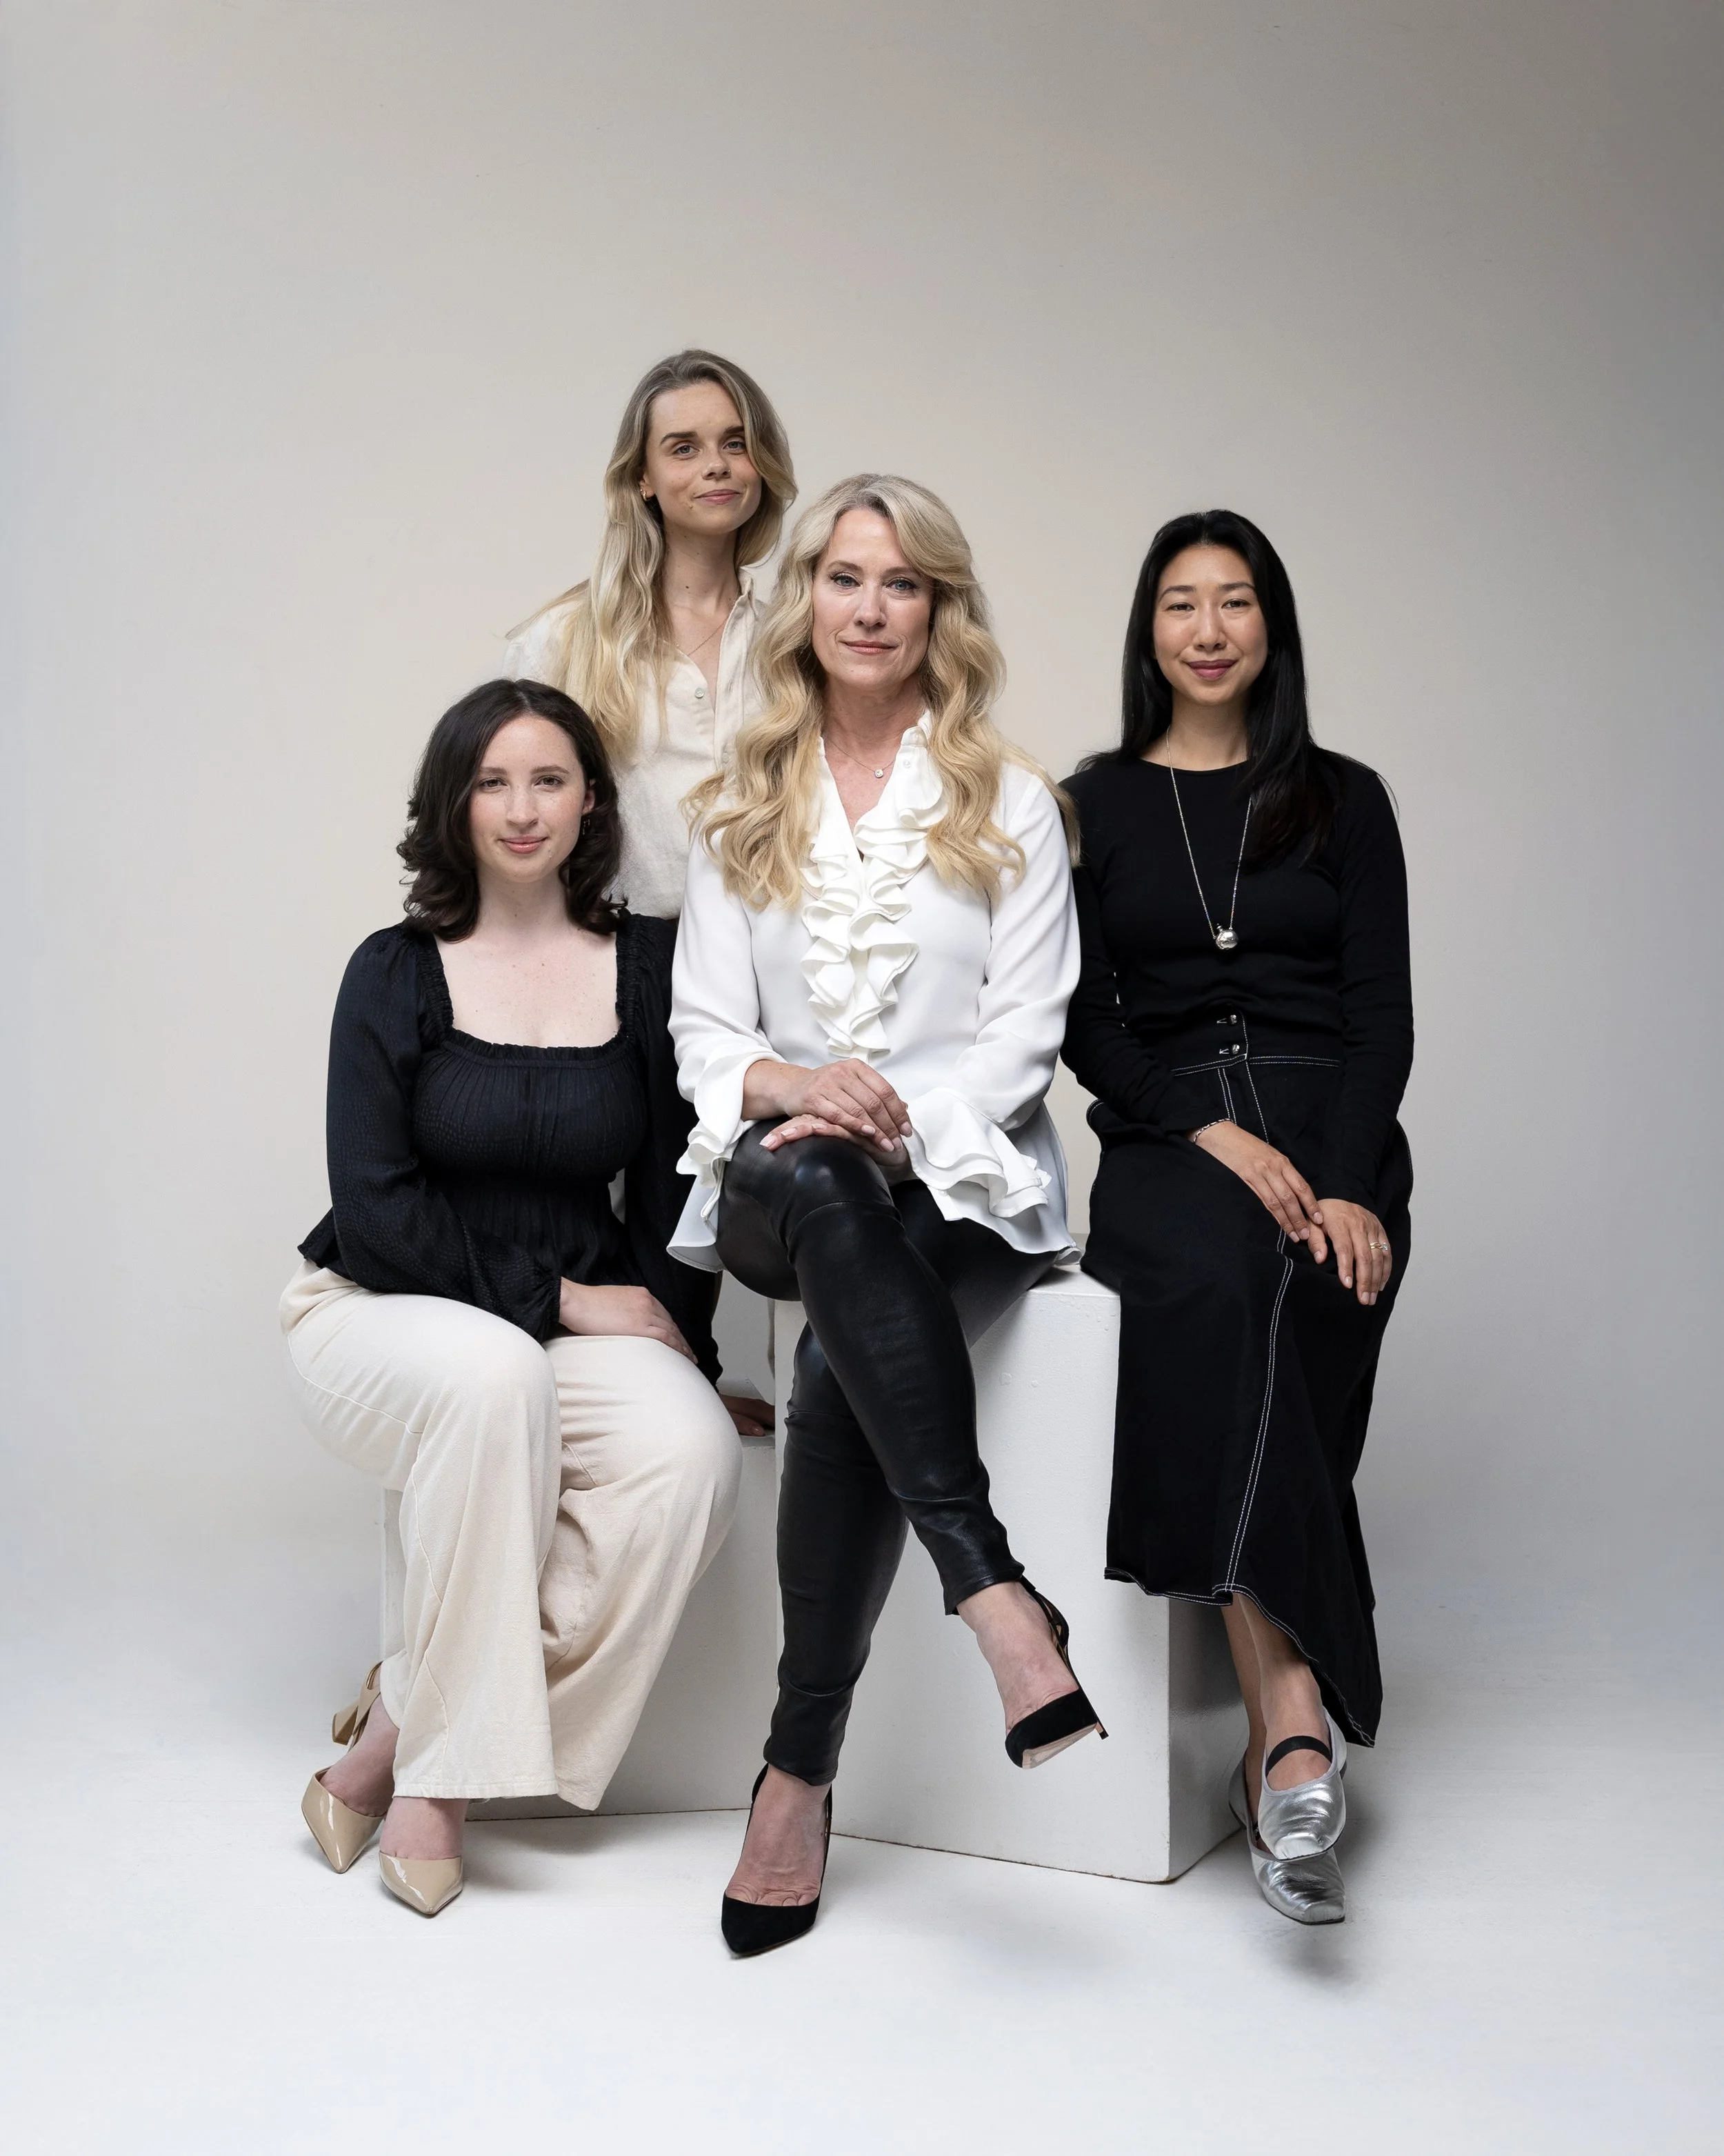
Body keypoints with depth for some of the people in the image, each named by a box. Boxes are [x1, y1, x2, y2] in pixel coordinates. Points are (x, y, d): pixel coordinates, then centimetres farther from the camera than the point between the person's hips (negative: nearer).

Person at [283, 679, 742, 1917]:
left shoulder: (647, 966, 4)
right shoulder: (397, 973, -1)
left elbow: (674, 1187, 7)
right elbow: (373, 1210, -8)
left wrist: (661, 1324, -10)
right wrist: (556, 1298, -14)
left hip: (580, 1324, 2)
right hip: (384, 1315, -2)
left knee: (691, 1452, -29)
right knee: (495, 1373, -37)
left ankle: (400, 1732, -17)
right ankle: (431, 1768, -22)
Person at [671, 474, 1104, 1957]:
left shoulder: (1008, 802, 10)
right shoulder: (741, 812, 17)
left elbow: (1026, 1032, 1)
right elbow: (704, 1027, 9)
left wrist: (902, 1112, -17)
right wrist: (784, 1083, -15)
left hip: (964, 1185, -1)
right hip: (780, 1195, 2)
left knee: (839, 1367, -33)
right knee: (812, 1176, -38)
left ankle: (803, 1766, -25)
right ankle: (992, 1587, -40)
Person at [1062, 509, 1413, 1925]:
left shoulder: (1344, 799, 14)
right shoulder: (1095, 805, 13)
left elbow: (1383, 1012, 4)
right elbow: (1082, 1023, 5)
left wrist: (1348, 1185, -13)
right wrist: (1215, 1133, -12)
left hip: (1334, 1132, 1)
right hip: (1165, 1137, 0)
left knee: (1290, 1303, -33)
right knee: (1213, 1289, -35)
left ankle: (1277, 1732, -34)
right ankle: (1293, 1712, -38)